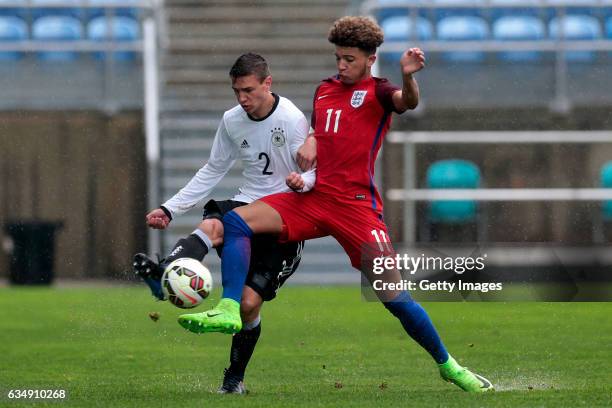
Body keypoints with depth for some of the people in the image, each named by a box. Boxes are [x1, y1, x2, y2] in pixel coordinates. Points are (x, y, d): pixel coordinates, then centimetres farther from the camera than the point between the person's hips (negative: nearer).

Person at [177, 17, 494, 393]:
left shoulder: (377, 92, -3)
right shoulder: (325, 90, 16)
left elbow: (407, 101, -25)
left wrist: (408, 77, -49)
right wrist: (311, 143, 7)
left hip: (356, 204, -6)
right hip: (314, 196, 6)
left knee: (394, 296, -9)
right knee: (236, 221, -12)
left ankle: (447, 365, 8)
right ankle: (229, 309, -21)